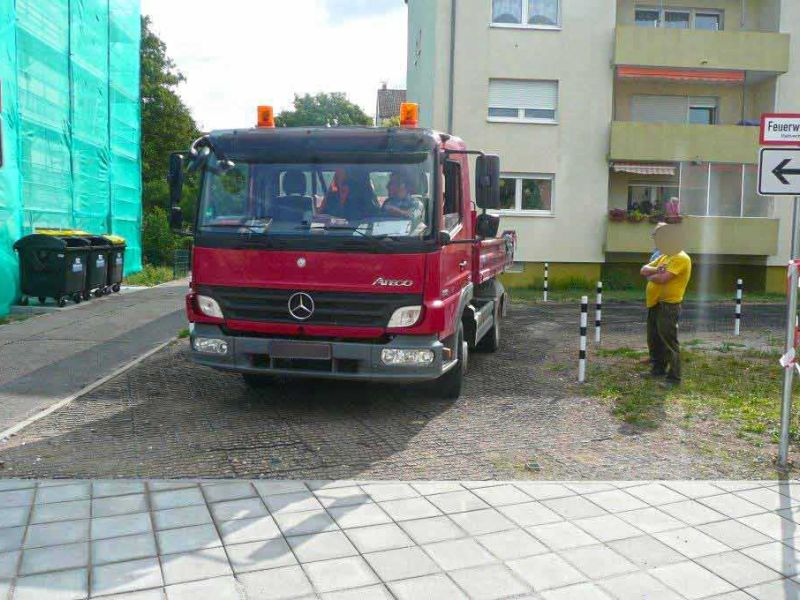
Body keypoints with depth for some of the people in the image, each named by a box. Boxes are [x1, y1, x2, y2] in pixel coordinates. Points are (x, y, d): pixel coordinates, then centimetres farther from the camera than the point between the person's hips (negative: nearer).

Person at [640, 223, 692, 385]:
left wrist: (649, 275, -3)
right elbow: (644, 270, 8)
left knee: (669, 342, -7)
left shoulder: (681, 258, -13)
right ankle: (658, 369, 32)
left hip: (668, 306, -9)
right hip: (654, 304, 10)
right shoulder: (664, 256, 18)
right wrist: (655, 270, -14)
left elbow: (662, 278, -24)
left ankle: (674, 378, -1)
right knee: (654, 340, 18)